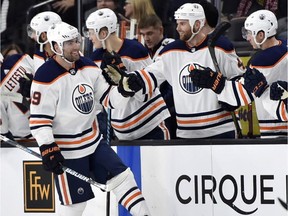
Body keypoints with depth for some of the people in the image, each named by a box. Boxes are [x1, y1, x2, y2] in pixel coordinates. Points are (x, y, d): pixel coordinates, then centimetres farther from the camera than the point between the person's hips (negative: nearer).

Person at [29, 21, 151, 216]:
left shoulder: (89, 67, 2)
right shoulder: (46, 77, -19)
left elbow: (109, 99, 6)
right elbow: (39, 119, -18)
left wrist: (125, 89, -13)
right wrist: (47, 149, -23)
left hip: (94, 141, 7)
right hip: (66, 151, -7)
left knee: (123, 177, 4)